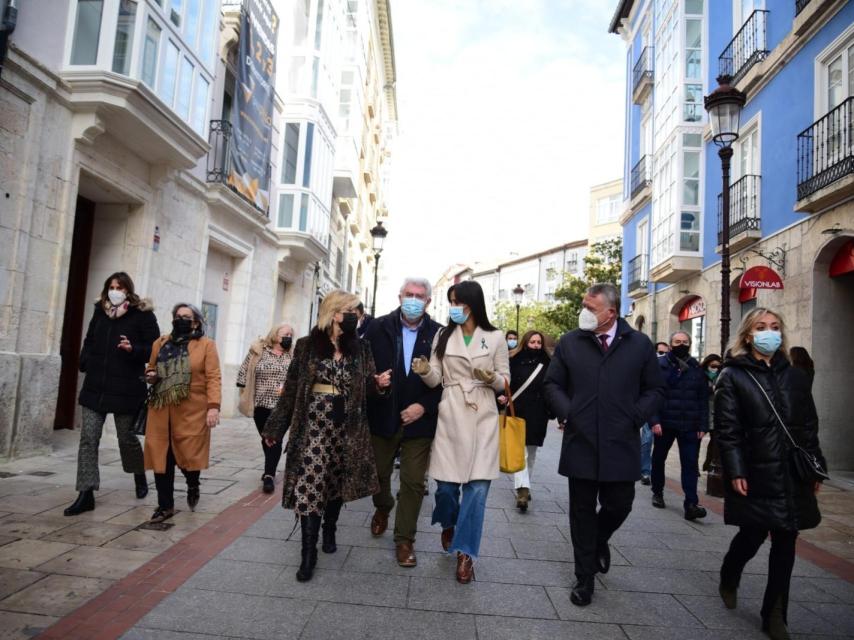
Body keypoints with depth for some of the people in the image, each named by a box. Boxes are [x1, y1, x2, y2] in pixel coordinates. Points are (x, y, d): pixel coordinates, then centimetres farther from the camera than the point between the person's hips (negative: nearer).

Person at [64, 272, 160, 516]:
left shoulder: (143, 315, -6)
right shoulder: (100, 312, 10)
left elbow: (154, 349, -8)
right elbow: (89, 342, 24)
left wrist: (133, 349, -25)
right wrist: (85, 364, 8)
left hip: (125, 389, -5)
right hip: (95, 387, 5)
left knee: (126, 437, 8)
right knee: (88, 438, 0)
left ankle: (140, 478, 34)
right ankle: (86, 494, 6)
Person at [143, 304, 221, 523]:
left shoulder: (206, 345, 0)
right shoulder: (161, 343, 14)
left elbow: (213, 378, -7)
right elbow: (150, 368, 25)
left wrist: (213, 406, -18)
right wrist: (151, 375, 0)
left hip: (192, 411, -4)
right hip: (161, 409, 4)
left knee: (189, 454, -1)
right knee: (161, 456, 4)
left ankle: (192, 486, 32)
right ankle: (165, 505, 17)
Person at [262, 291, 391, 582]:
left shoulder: (361, 349, 4)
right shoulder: (306, 346, -1)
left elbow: (367, 388, 8)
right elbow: (291, 388, 2)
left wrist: (379, 384, -16)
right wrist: (276, 427, 3)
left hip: (347, 426, 2)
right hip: (314, 424, -2)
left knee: (336, 481, 12)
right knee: (309, 483, -7)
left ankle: (329, 531, 35)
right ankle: (309, 552, 1)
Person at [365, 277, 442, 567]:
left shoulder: (439, 334, -7)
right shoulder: (378, 328, -4)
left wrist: (424, 406, -14)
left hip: (418, 420, -1)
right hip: (382, 417, 2)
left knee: (413, 482, 4)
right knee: (378, 473, 20)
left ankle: (404, 540, 21)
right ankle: (382, 508, 51)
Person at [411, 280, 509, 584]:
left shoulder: (495, 338, 1)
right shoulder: (443, 335, 5)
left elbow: (505, 380, 6)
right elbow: (435, 380, 3)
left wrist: (492, 378, -16)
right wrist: (425, 371, -19)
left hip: (482, 418, -1)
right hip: (450, 416, 1)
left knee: (477, 487, -4)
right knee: (446, 483, 5)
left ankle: (465, 552, 11)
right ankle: (448, 524, 39)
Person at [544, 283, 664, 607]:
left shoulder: (640, 344, 0)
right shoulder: (569, 342, 1)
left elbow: (655, 389, 7)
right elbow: (552, 384, 8)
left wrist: (634, 418, -6)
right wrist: (566, 413, -6)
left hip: (621, 444, 0)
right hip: (580, 442, 0)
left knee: (618, 505, 9)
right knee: (582, 511, 10)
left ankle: (599, 540, 44)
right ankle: (584, 577, 26)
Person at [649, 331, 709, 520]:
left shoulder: (697, 368, 7)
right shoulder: (659, 364, -2)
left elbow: (703, 398, 6)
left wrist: (703, 425, 0)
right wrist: (654, 421, -15)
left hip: (690, 426, 1)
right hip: (664, 423, -1)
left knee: (690, 464, -4)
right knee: (658, 458, 14)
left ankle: (691, 504, -3)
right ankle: (657, 493, 33)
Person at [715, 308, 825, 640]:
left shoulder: (796, 376, 10)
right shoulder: (732, 376, -3)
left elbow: (809, 426, 12)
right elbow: (727, 430, -8)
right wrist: (735, 472, -14)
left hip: (792, 475, 4)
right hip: (756, 476, -4)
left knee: (785, 544, 7)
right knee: (752, 536, 4)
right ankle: (728, 580, 35)